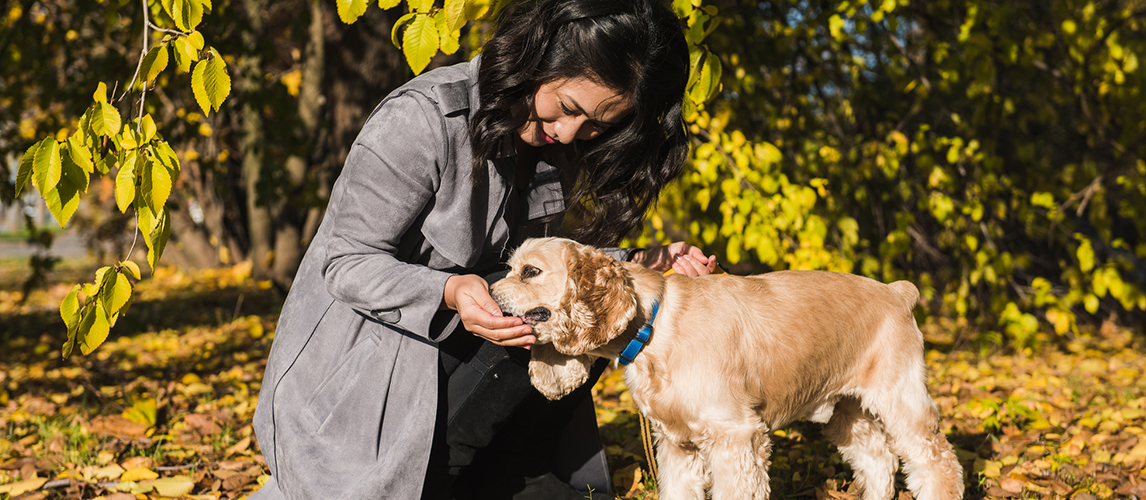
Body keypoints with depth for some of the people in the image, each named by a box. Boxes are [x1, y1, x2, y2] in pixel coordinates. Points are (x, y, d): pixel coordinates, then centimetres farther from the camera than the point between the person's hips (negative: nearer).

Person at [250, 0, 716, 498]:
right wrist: (449, 293, -38)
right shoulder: (422, 119, -25)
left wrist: (638, 265, -6)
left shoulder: (558, 145, -3)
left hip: (457, 345, 7)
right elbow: (346, 263, -20)